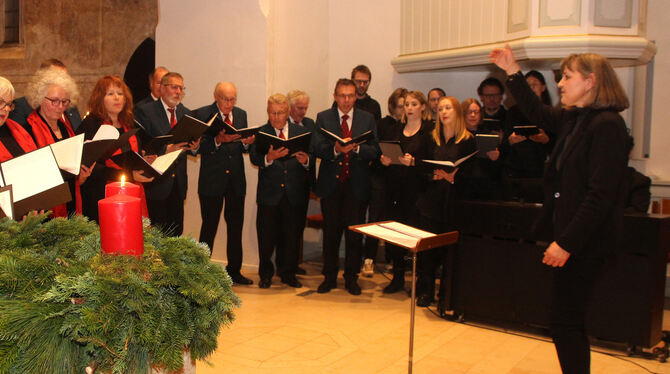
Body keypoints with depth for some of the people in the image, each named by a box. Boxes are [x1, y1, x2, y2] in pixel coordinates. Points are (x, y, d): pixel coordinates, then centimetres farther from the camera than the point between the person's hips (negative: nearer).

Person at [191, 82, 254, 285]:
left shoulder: (241, 114, 11)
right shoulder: (201, 114, -4)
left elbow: (242, 148, 13)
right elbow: (198, 148, -12)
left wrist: (246, 142, -9)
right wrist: (218, 140, -26)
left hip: (236, 179, 5)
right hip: (212, 180, -5)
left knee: (236, 226, 9)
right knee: (209, 226, 2)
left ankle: (234, 270, 21)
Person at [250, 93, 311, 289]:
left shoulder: (302, 132, 9)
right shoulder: (260, 133, 3)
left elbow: (310, 162, 5)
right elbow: (254, 158, -13)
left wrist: (305, 160, -18)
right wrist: (269, 157, -32)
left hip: (295, 194, 2)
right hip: (269, 194, -1)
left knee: (292, 236, 8)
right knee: (266, 237, 6)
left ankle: (288, 274, 24)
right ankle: (265, 274, 23)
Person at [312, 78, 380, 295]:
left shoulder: (367, 119, 6)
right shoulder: (323, 118, 4)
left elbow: (375, 151, -3)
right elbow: (316, 148, -7)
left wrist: (356, 147, -22)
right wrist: (336, 148, -25)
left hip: (357, 185, 0)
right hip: (331, 184, 0)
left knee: (355, 233, 4)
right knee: (330, 232, 8)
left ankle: (351, 279, 18)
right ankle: (329, 277, 22)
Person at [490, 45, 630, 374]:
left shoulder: (607, 125, -17)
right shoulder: (572, 119, 10)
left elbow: (601, 195, -22)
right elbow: (537, 112, 31)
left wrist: (567, 243, -22)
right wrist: (513, 72, 24)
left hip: (586, 240, -9)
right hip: (570, 236, 9)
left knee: (565, 321, -3)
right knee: (569, 321, 16)